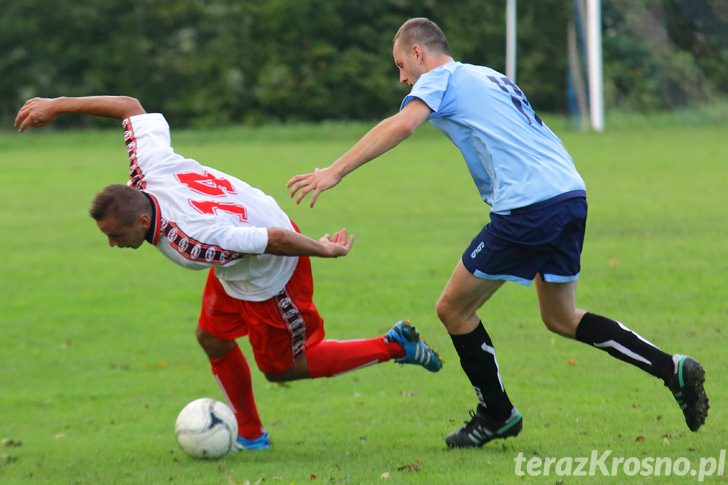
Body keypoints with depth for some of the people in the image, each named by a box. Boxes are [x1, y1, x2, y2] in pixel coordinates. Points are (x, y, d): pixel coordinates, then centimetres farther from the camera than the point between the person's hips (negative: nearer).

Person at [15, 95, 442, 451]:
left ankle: (395, 347, 19)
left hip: (271, 273, -8)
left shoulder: (190, 241, -43)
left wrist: (326, 251, -18)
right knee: (213, 339, 14)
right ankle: (251, 435, 32)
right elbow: (131, 106, -8)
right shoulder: (150, 166, -24)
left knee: (282, 368, 12)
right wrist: (58, 105, -7)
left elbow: (275, 239, -35)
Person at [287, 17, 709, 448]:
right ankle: (673, 370, 16)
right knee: (561, 318, 23)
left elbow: (401, 125, -16)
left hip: (528, 209, -9)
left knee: (454, 310, 6)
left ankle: (497, 415, 16)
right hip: (572, 193, 9)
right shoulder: (490, 77, 28)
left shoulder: (442, 77, 2)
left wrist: (334, 172, -20)